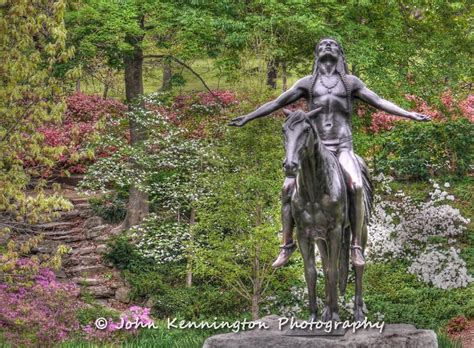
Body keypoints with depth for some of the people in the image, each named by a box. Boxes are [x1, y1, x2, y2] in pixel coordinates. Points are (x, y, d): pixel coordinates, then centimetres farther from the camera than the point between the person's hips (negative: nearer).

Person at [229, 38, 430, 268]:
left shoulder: (350, 82, 13)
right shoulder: (308, 83, 15)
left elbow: (379, 102, 10)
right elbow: (277, 103, 16)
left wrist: (409, 115, 2)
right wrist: (247, 118, 14)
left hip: (342, 147, -2)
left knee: (356, 186, -28)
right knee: (288, 187, -17)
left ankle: (356, 245, -20)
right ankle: (287, 244, -5)